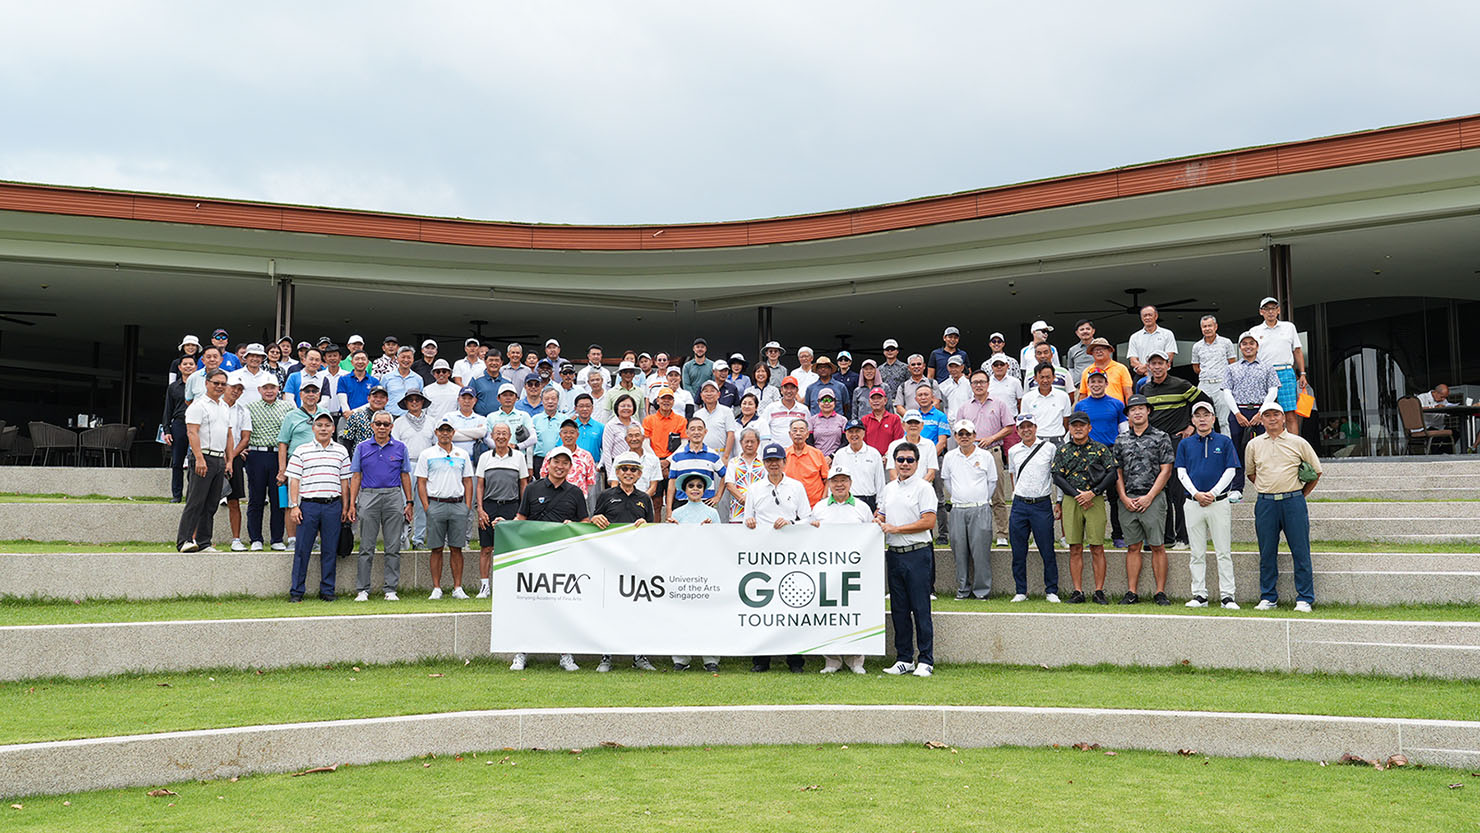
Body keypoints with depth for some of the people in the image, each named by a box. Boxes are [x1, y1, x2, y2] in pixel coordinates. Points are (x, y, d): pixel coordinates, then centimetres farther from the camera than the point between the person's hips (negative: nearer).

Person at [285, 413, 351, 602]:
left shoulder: (341, 451, 10)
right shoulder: (301, 451, 5)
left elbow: (344, 480, 12)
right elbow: (294, 480, 3)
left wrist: (345, 506, 8)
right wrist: (294, 506, -4)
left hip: (333, 506, 2)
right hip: (308, 505, -1)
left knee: (330, 550, 4)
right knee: (302, 549, 0)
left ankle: (327, 590, 13)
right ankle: (296, 591, 8)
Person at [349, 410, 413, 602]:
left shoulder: (400, 448, 8)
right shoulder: (362, 448, 7)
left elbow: (405, 476, 10)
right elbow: (356, 476, 7)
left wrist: (409, 503, 5)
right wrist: (352, 504, 0)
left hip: (394, 497, 1)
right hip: (369, 497, 0)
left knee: (393, 547, 1)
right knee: (366, 547, 1)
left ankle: (391, 589, 7)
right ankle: (362, 590, 5)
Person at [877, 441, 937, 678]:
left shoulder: (923, 488, -5)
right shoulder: (888, 489, 15)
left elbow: (928, 522, -13)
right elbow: (880, 515, 24)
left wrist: (895, 528, -13)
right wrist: (877, 521, -1)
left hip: (917, 553, -6)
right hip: (893, 553, 6)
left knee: (920, 608, -4)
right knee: (898, 608, 9)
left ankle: (925, 660, 2)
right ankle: (904, 659, 16)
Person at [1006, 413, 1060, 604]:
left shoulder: (1049, 448, 1)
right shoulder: (1013, 452, 10)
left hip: (1043, 504, -3)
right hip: (1019, 505, 3)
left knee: (1047, 551, -1)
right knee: (1018, 552, 3)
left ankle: (1051, 591, 9)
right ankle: (1021, 592, 11)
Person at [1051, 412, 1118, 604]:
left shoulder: (1101, 449, 6)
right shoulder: (1062, 451, 10)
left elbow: (1112, 474, -1)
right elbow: (1057, 477, 3)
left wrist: (1092, 493, -11)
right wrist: (1077, 494, -9)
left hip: (1095, 500, -1)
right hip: (1071, 500, 2)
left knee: (1097, 548, -3)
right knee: (1075, 549, 2)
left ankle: (1099, 591, 3)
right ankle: (1078, 591, 5)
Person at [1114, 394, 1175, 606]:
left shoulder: (1161, 437, 2)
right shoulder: (1121, 440, 12)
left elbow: (1165, 471, -3)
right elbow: (1117, 472, 11)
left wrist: (1149, 497, -10)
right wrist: (1124, 498, -2)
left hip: (1153, 498, -3)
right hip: (1127, 500, 3)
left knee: (1157, 547, -1)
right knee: (1133, 547, 6)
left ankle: (1161, 592, 3)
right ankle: (1132, 592, 9)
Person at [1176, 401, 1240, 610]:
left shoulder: (1224, 442, 5)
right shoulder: (1185, 444, 11)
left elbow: (1230, 471, -1)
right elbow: (1181, 473, 6)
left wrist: (1213, 493, -10)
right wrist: (1196, 493, -8)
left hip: (1219, 502, -2)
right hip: (1193, 504, 2)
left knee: (1224, 552, -3)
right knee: (1197, 553, 5)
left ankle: (1227, 596, -1)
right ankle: (1199, 595, 10)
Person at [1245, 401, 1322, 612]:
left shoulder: (1298, 442, 4)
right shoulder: (1254, 445, 9)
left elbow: (1316, 472, 11)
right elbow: (1250, 472, 23)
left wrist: (1301, 494, 9)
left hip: (1293, 501, -2)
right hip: (1265, 503, 2)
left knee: (1301, 552, -2)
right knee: (1267, 553, 5)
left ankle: (1304, 599, 4)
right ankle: (1268, 598, 13)